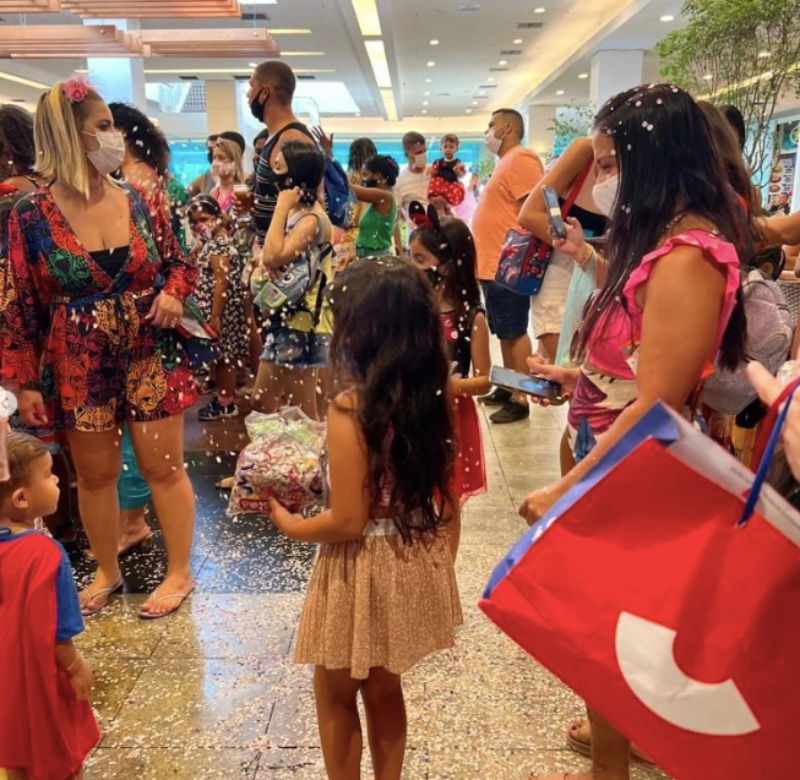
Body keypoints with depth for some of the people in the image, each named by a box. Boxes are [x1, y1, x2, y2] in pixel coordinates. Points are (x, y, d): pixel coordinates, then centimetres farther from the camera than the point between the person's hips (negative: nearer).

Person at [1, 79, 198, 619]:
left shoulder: (138, 200, -2)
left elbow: (178, 261, 11)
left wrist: (173, 293, -12)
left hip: (151, 357, 1)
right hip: (78, 366, -1)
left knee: (164, 466, 7)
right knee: (95, 475, 13)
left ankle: (180, 573, 24)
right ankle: (107, 572, 35)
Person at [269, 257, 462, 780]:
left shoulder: (350, 409, -25)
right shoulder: (429, 394, -5)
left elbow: (348, 523, -21)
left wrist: (289, 524, -5)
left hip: (365, 571, -7)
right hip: (415, 560, 7)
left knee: (336, 698, 19)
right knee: (384, 692, 27)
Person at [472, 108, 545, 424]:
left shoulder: (521, 159, -12)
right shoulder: (506, 162, 20)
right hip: (494, 264, 10)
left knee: (515, 333, -5)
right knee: (504, 333, 15)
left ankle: (520, 399, 0)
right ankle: (507, 389, 25)